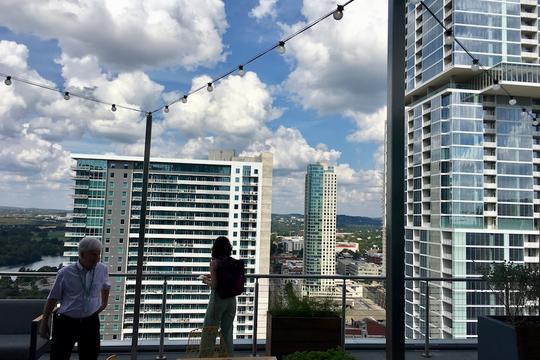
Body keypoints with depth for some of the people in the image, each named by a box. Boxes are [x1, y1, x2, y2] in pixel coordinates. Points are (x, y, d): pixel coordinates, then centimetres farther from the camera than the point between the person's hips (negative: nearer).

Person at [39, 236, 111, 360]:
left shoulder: (102, 269, -4)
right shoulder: (65, 273, -12)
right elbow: (52, 299, -2)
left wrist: (104, 303, 25)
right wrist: (44, 323, 4)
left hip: (91, 323, 3)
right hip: (66, 323, -2)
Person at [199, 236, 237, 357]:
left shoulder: (214, 263, -14)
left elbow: (214, 285, -18)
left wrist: (206, 280, 2)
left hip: (218, 299, -5)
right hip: (231, 299, 5)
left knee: (209, 332, 10)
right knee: (227, 331, 17)